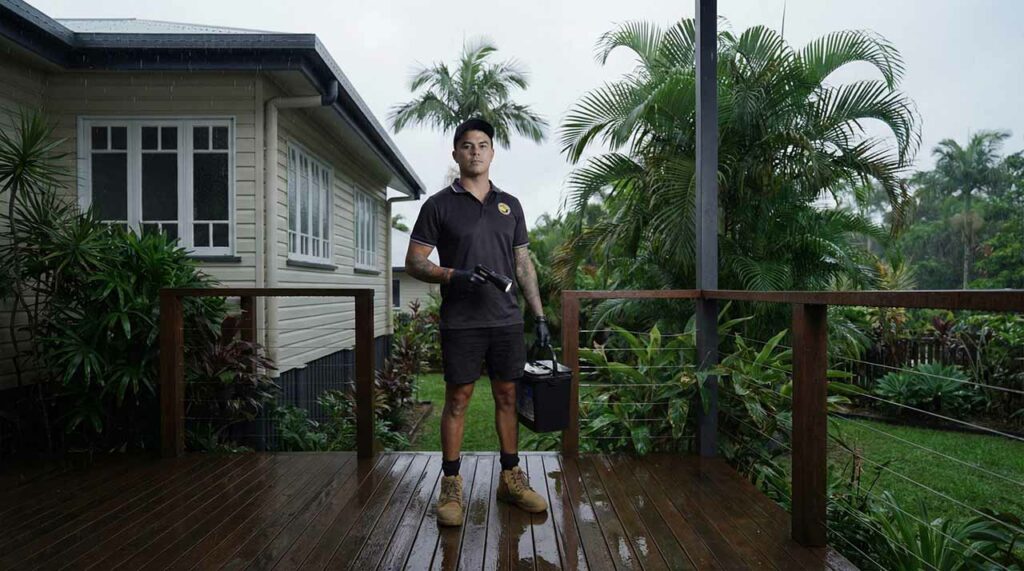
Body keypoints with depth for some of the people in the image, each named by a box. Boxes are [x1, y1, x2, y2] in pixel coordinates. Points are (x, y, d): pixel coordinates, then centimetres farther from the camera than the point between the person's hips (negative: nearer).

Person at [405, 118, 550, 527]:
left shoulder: (510, 205, 13)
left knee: (507, 396, 9)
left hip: (507, 320, 4)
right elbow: (414, 263, -1)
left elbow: (523, 264, 14)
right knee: (457, 400, 3)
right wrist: (453, 276, -19)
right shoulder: (439, 205, 2)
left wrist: (539, 315, 8)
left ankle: (510, 478, 22)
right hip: (461, 323, -3)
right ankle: (451, 485, 15)